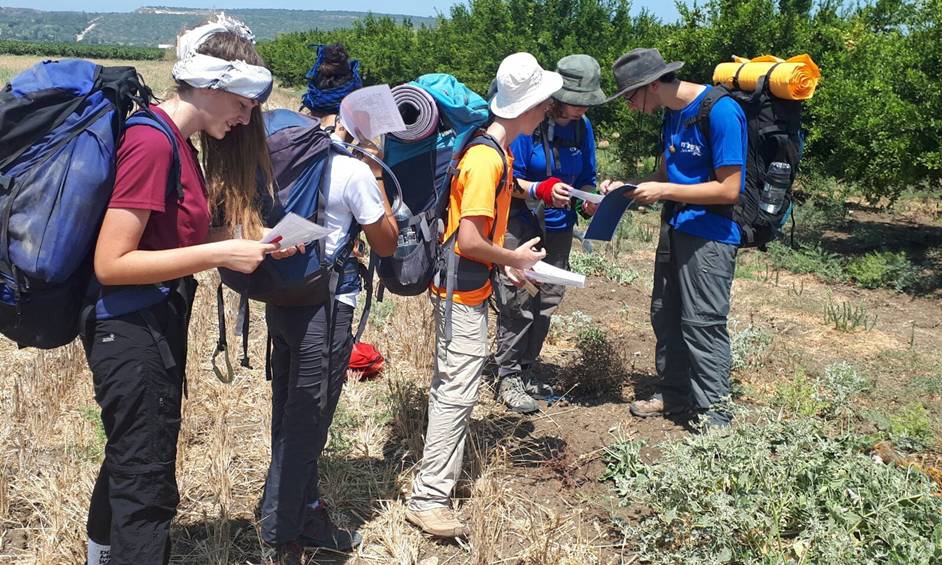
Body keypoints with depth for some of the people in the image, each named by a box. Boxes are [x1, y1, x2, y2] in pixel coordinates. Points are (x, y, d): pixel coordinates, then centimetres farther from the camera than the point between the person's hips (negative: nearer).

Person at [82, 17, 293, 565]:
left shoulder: (178, 142, 7)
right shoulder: (152, 142, -21)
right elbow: (111, 263, -24)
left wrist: (251, 238, -3)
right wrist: (220, 254, -23)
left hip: (159, 324, 10)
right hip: (133, 331, -10)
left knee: (131, 456, 27)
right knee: (147, 481, 1)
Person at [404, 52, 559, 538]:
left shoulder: (493, 150, 8)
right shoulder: (486, 159, -23)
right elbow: (470, 241, -25)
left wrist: (512, 258, 8)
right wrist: (513, 259, -10)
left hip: (467, 285, 10)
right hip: (463, 290, -10)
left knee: (451, 384, 20)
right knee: (458, 389, -6)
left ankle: (438, 467, 36)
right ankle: (428, 498, -1)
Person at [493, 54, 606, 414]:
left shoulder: (582, 126, 4)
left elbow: (586, 178, 12)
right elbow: (508, 180, -12)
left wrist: (587, 200, -9)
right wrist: (541, 190, -29)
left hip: (558, 226, 6)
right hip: (520, 224, -6)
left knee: (546, 303, 11)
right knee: (517, 303, -6)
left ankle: (525, 371, 25)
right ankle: (508, 376, 8)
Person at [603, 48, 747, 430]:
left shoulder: (721, 112, -19)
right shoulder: (672, 113, 8)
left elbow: (729, 189, -20)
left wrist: (664, 192, -18)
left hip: (710, 236, -9)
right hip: (675, 228, 9)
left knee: (702, 323, -3)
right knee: (665, 315, 15)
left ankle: (714, 413, 10)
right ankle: (675, 393, 31)